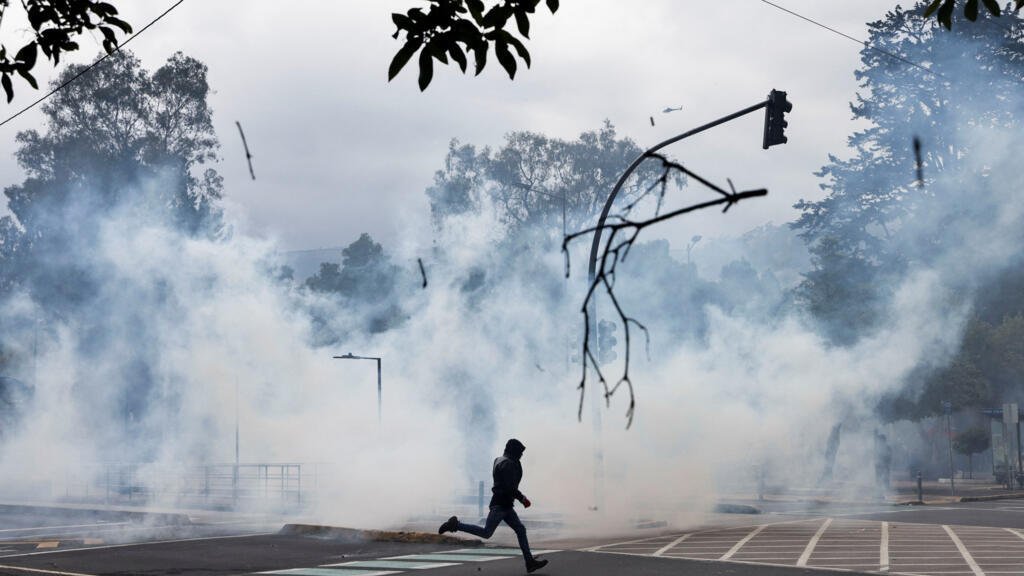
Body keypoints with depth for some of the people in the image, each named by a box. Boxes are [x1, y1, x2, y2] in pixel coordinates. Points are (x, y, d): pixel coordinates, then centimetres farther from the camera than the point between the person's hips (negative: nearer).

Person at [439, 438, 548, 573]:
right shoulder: (508, 464, -14)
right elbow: (510, 487, -21)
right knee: (486, 533, -11)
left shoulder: (500, 461, 17)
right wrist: (522, 499, -11)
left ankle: (530, 562, 7)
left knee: (520, 530, 8)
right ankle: (455, 525, -4)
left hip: (505, 505, 11)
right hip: (500, 504, -11)